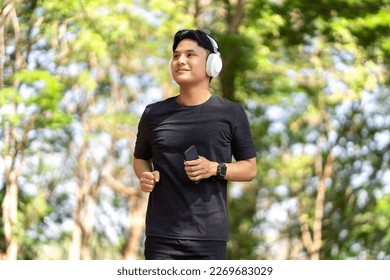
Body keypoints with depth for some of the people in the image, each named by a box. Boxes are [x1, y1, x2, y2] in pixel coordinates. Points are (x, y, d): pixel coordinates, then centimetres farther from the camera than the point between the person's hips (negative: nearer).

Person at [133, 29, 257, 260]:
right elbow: (141, 158, 23)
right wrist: (145, 175, -1)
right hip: (162, 235, 1)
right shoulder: (154, 114, 9)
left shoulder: (231, 114, 5)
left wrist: (215, 169, -10)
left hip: (209, 236, -1)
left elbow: (250, 168, 9)